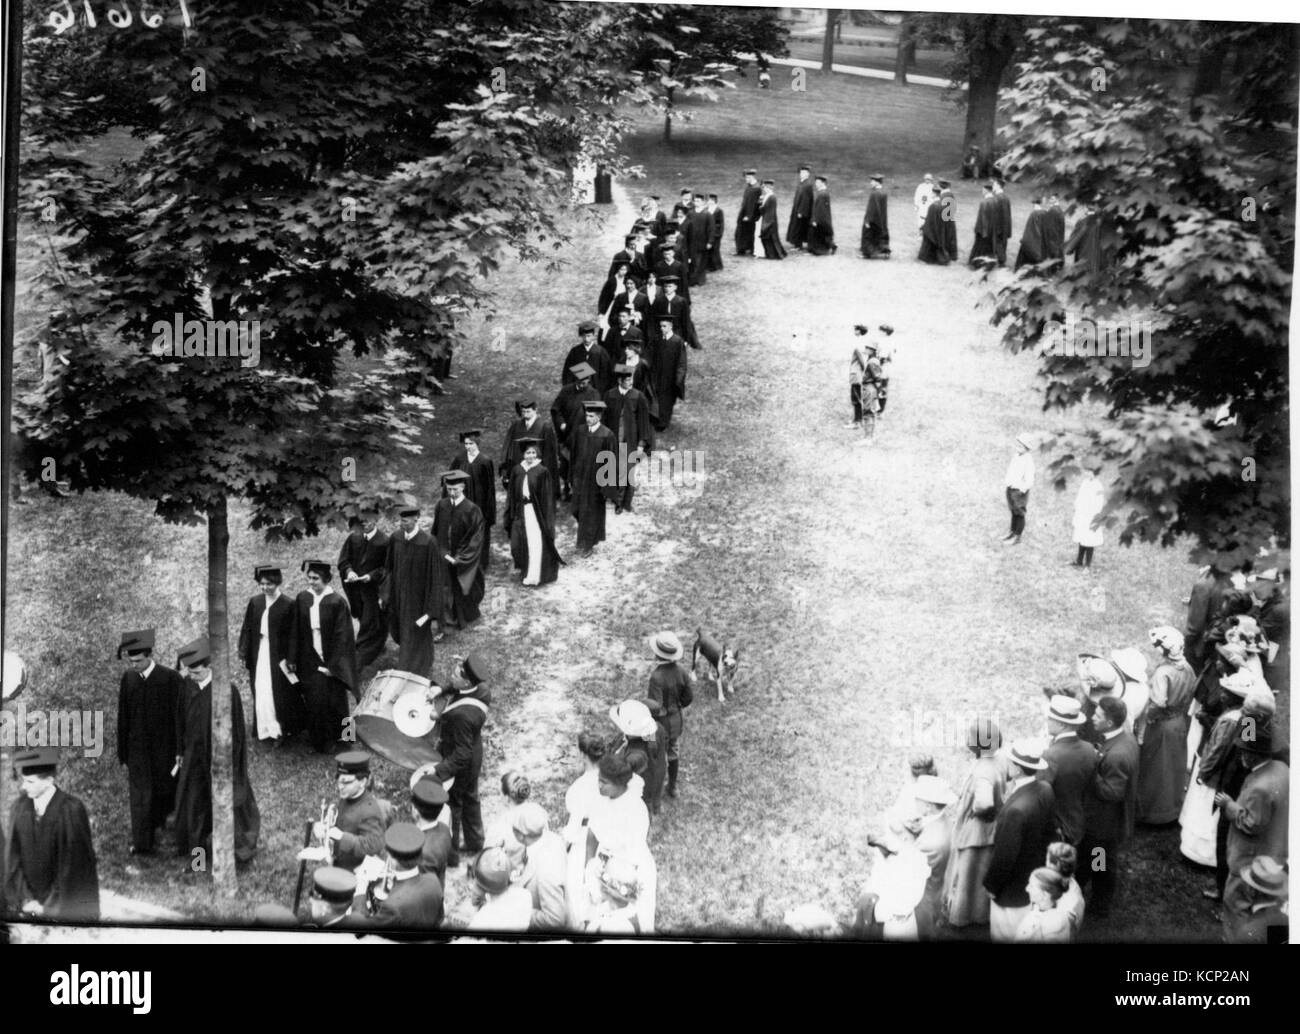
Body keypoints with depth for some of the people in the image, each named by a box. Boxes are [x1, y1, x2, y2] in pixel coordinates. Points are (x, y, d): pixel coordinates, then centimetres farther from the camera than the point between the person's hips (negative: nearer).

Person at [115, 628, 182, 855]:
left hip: (163, 746, -2)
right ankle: (141, 842, 7)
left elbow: (178, 716, -10)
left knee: (164, 788, 15)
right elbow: (123, 715, 4)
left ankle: (160, 815, 46)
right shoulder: (128, 678, -4)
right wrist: (122, 749, 5)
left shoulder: (170, 679, -15)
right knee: (139, 794, 2)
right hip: (137, 747, 2)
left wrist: (178, 750, -8)